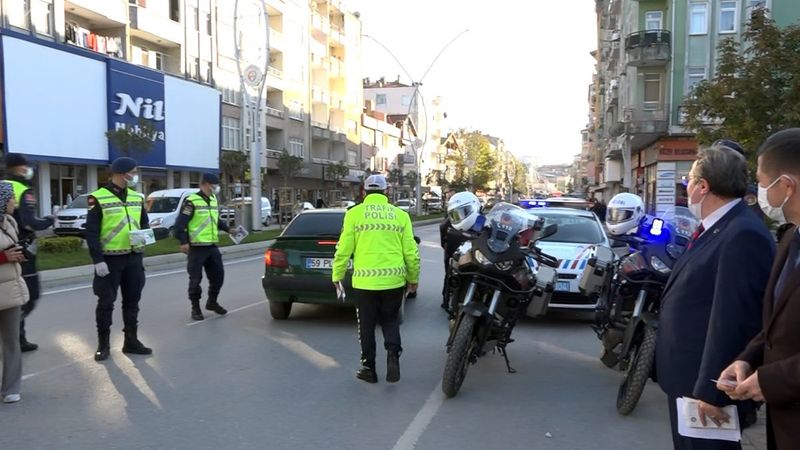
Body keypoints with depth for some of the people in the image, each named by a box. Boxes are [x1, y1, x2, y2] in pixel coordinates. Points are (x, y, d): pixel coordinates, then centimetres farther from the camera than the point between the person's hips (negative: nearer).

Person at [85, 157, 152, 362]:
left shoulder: (138, 197, 9)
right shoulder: (98, 198, -9)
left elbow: (144, 223, 17)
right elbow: (91, 233, -10)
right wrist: (98, 260, -16)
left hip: (134, 257, 5)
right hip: (110, 259, -5)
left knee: (132, 300, 11)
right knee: (106, 302, 4)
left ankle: (131, 340, 22)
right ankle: (103, 344, 16)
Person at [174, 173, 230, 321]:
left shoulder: (213, 200, 13)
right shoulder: (192, 201, -12)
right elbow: (180, 223, -15)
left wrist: (228, 228, 15)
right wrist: (183, 241, -20)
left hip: (212, 246, 8)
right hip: (196, 247, -7)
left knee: (218, 275, 12)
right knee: (195, 278, 1)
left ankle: (212, 302, 30)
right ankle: (195, 308, 13)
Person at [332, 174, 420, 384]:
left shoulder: (354, 213, 0)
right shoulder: (400, 215, 4)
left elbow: (344, 249, -2)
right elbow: (411, 252, 5)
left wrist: (337, 275, 11)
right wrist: (413, 278, 17)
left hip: (365, 280, -1)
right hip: (394, 279, 2)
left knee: (367, 325, 13)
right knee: (390, 320, 19)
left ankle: (369, 368, 19)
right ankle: (393, 353, -3)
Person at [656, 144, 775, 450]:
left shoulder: (743, 235, -23)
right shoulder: (714, 227, 9)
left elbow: (733, 320, -27)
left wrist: (711, 391, -24)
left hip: (706, 384, -9)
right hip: (688, 379, 9)